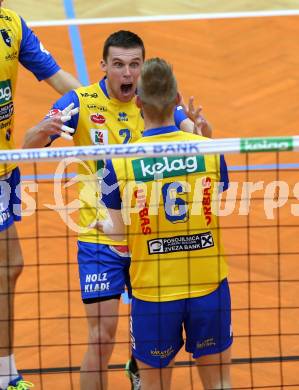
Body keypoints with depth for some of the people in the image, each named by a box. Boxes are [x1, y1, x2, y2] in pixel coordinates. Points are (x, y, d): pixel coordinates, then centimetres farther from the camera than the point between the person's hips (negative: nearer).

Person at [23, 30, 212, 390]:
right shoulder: (81, 102, -9)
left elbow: (192, 133, -12)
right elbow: (29, 145, -16)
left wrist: (200, 127, -36)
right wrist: (42, 131, -39)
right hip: (100, 236, -3)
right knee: (102, 333, -8)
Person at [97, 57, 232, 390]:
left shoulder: (119, 162, -13)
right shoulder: (209, 149, -8)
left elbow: (121, 237, -7)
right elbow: (216, 214, 6)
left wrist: (102, 223, 16)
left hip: (153, 293, -1)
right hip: (209, 287, 1)